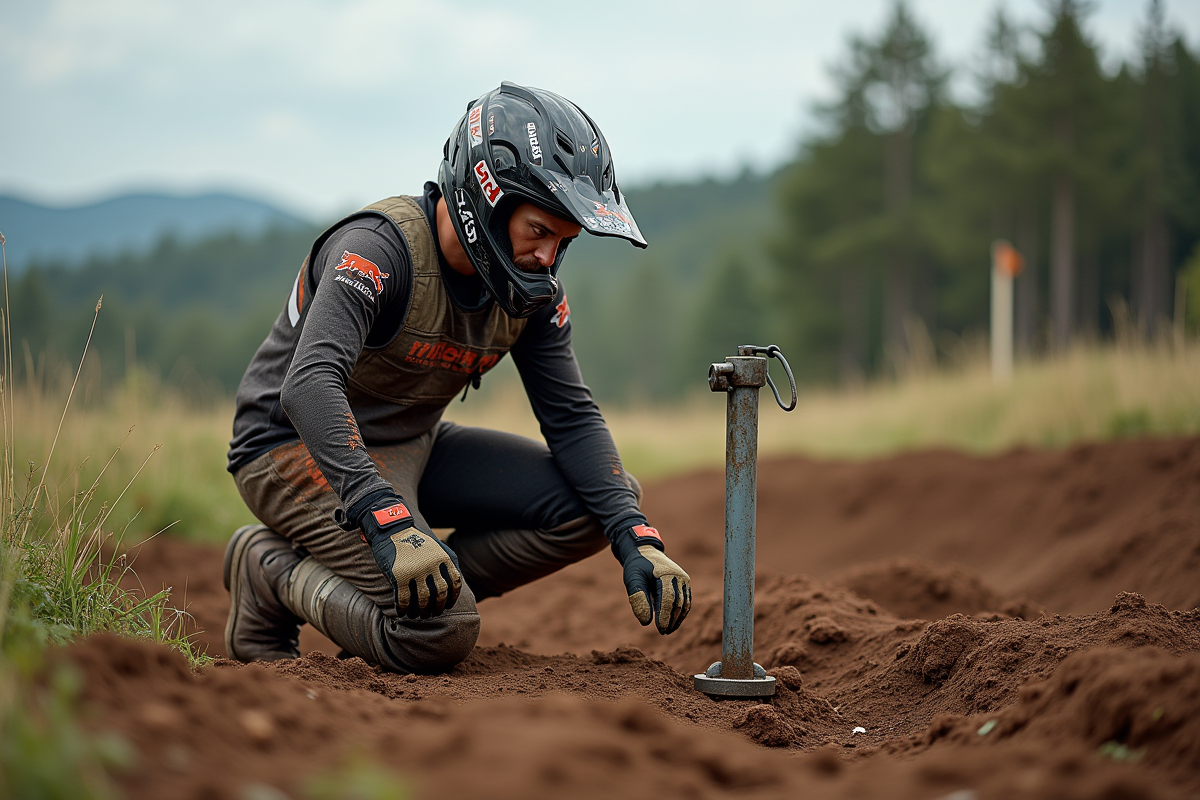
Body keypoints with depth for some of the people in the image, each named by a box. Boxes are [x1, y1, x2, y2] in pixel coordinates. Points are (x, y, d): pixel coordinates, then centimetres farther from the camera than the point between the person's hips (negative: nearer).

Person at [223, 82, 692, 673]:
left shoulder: (531, 290, -4)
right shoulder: (380, 248, -27)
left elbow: (571, 418, -2)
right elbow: (309, 385, -40)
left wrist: (637, 542, -17)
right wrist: (387, 520, -51)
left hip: (413, 447, 8)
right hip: (300, 448, -8)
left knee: (598, 502, -8)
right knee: (440, 634, -26)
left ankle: (406, 591, -2)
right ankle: (274, 569, -3)